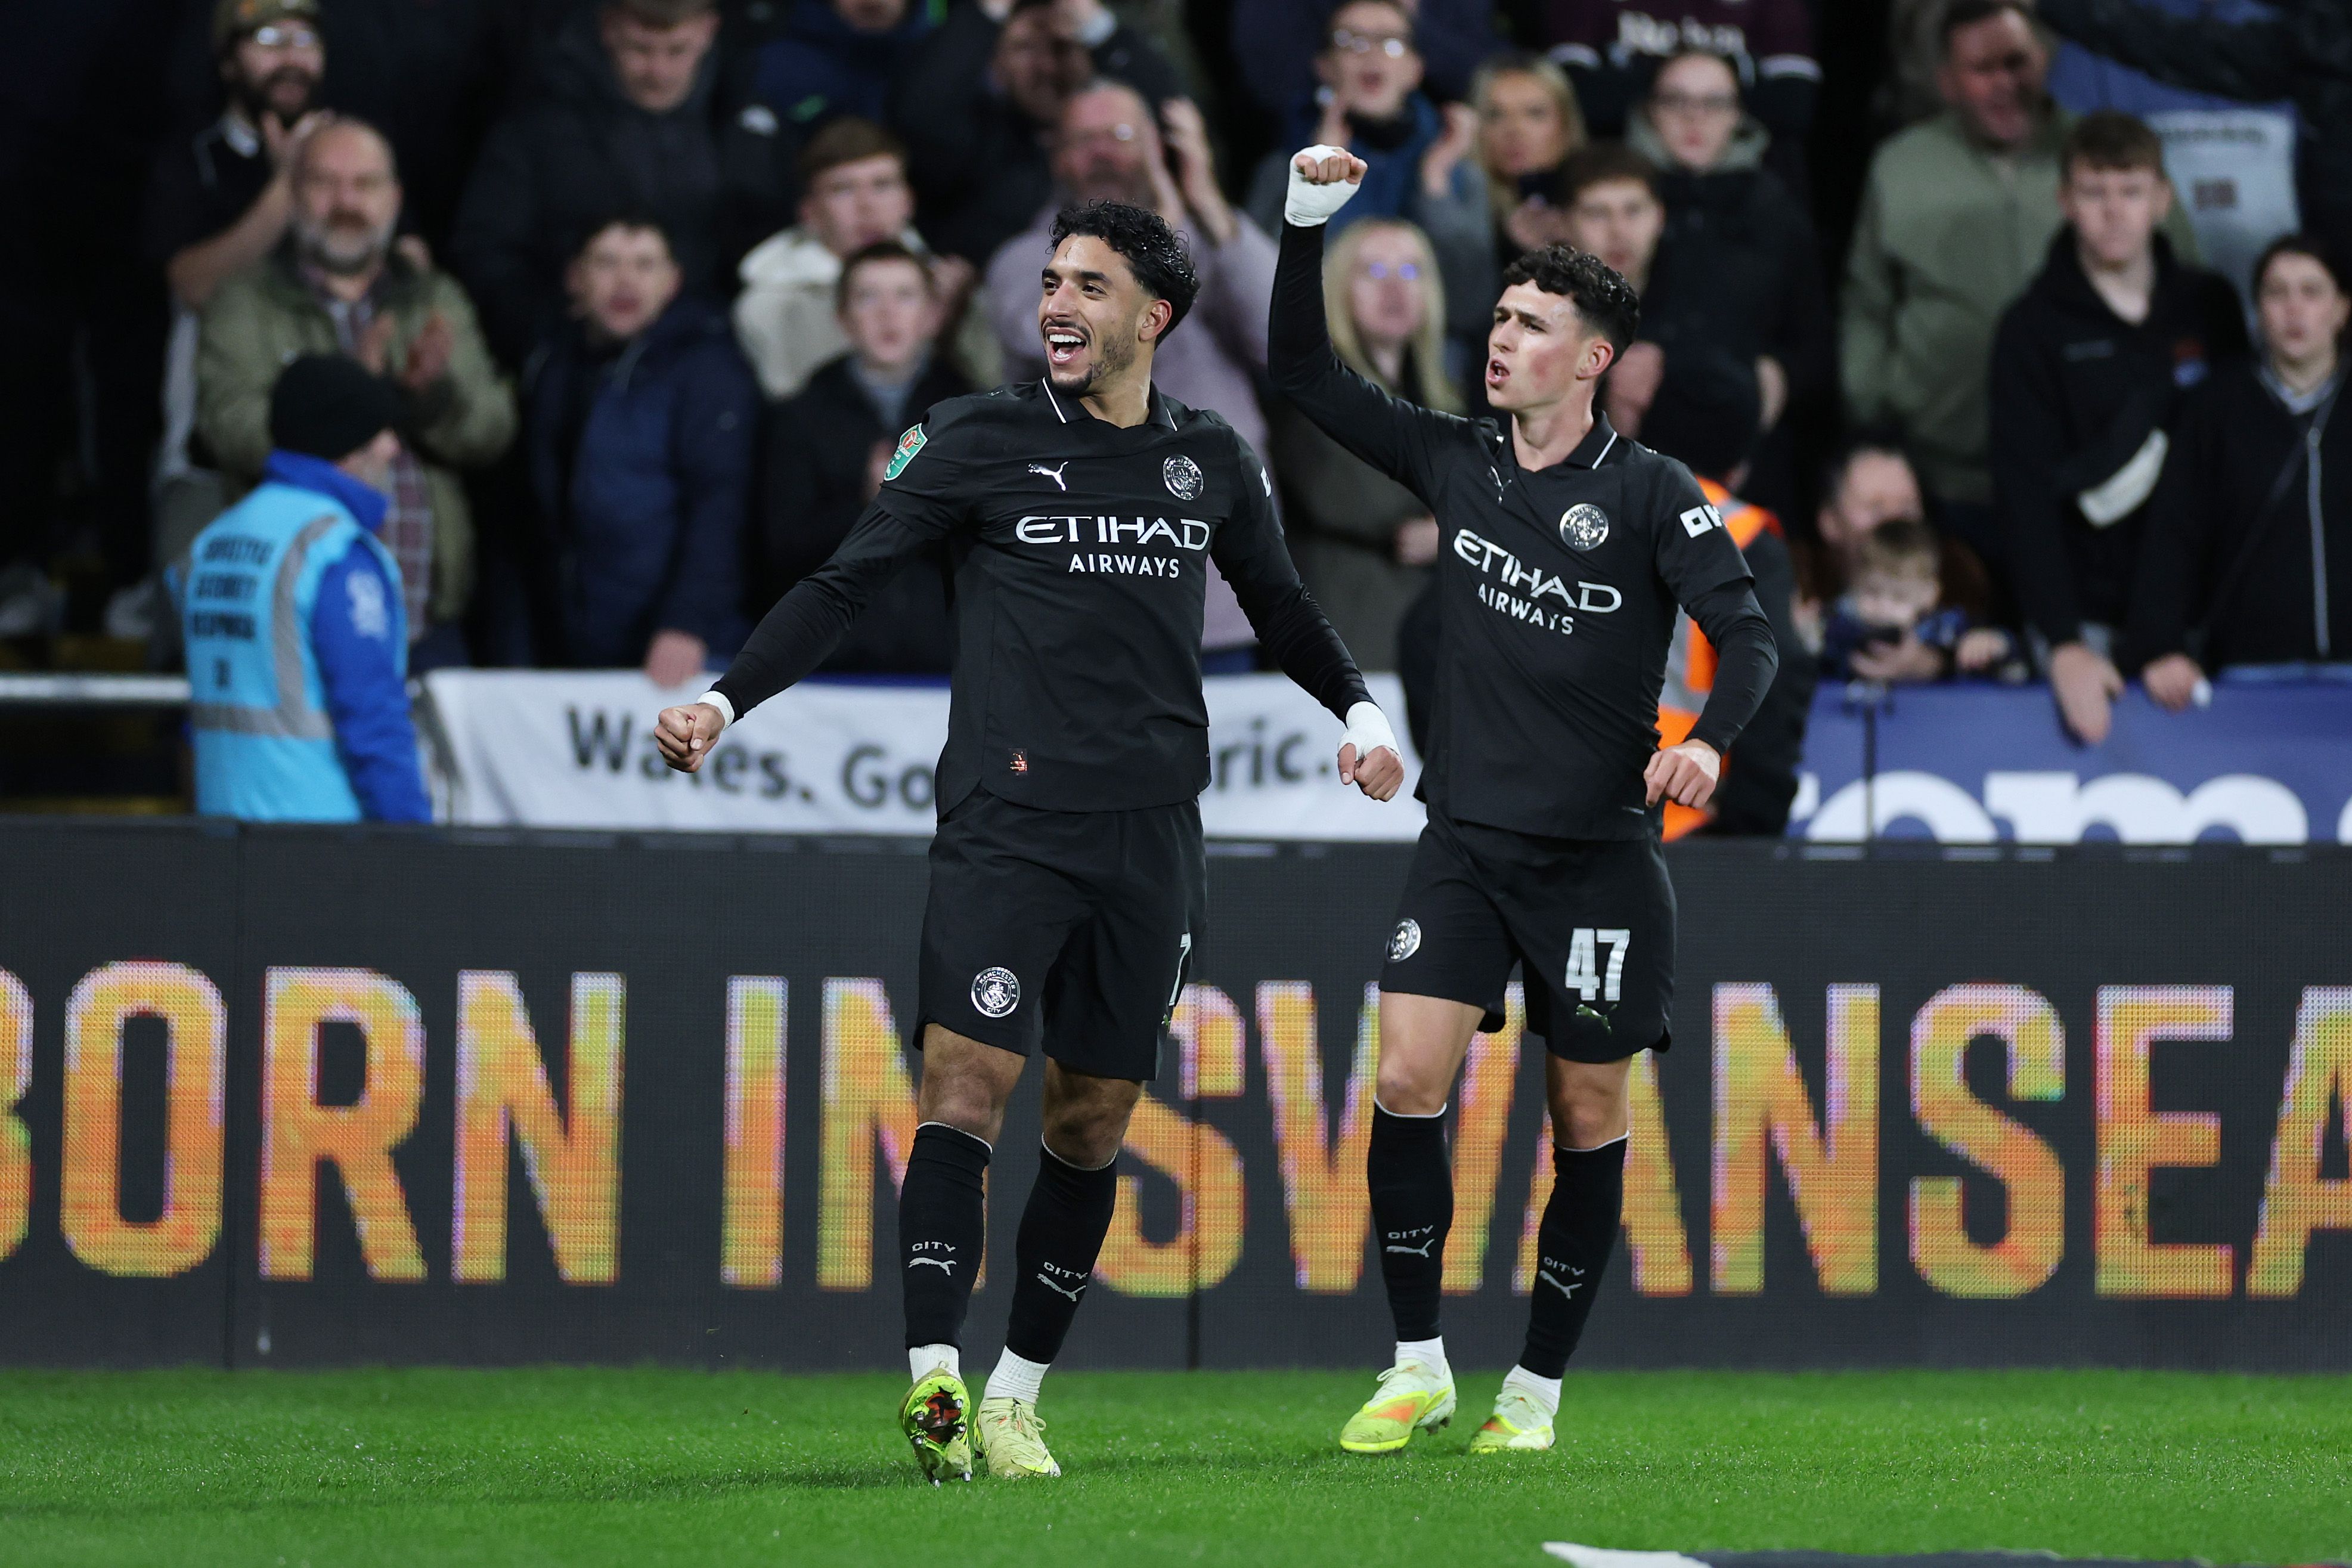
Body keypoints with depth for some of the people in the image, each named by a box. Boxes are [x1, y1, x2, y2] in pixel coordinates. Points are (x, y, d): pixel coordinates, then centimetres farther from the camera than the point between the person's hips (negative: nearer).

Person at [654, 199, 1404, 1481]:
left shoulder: (1210, 462, 12)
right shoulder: (979, 440, 1)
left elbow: (1280, 607, 28)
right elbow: (845, 584, 0)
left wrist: (1359, 711, 16)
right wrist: (725, 700, -11)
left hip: (1148, 839, 4)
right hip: (1005, 825, -4)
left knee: (1093, 1122, 5)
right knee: (967, 1079, -17)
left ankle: (1017, 1399, 14)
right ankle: (934, 1376, -22)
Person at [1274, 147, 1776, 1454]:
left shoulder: (1651, 493, -7)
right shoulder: (1457, 463, 6)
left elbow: (1747, 632, -14)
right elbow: (1307, 374, 11)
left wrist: (1710, 739, -34)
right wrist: (1306, 225, -1)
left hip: (1601, 854, -3)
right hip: (1468, 841, 3)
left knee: (1586, 1115, 4)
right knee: (1407, 1082, -11)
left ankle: (1538, 1388, 15)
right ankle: (1419, 1368, 0)